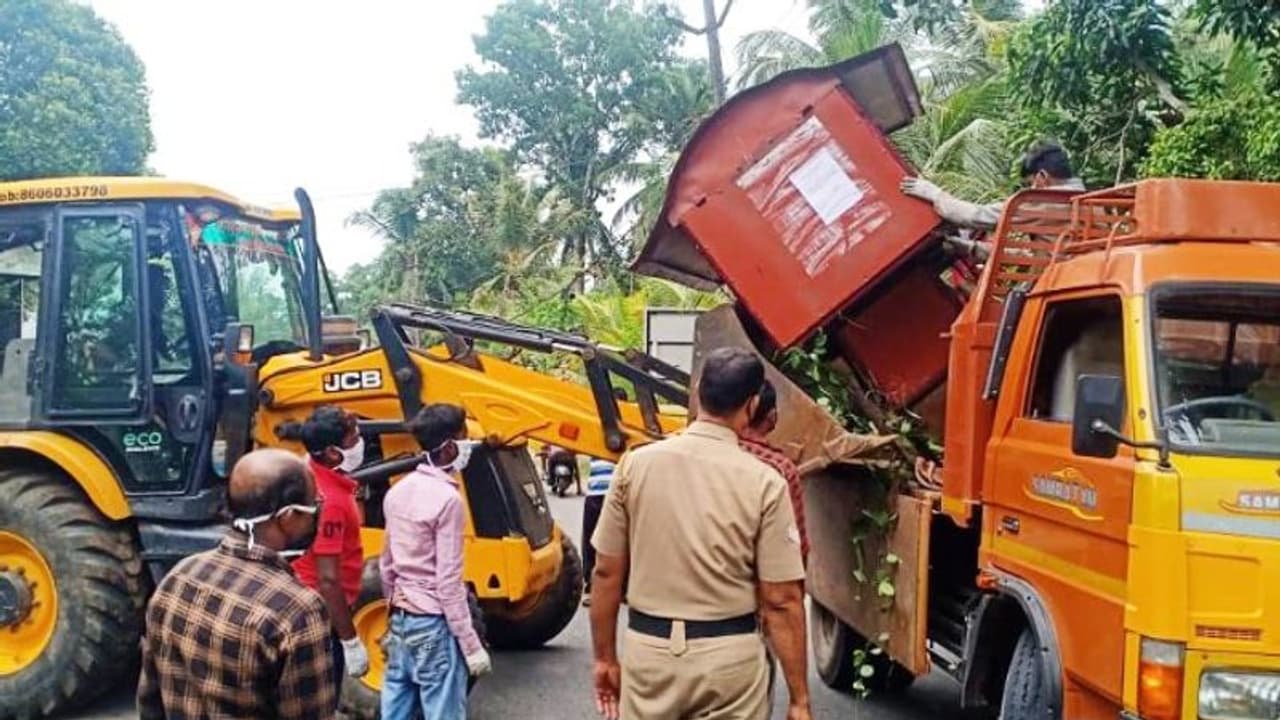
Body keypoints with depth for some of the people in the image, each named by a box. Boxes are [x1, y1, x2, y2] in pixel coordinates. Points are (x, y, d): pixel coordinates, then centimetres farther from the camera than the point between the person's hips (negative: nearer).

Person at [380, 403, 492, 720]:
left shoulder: (398, 491, 6)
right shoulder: (447, 498, -18)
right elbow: (449, 583, -19)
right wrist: (471, 645, -14)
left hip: (401, 619, 8)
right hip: (433, 625, -8)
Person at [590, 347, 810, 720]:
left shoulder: (635, 464, -4)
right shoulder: (764, 482, -10)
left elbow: (607, 573, 1)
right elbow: (781, 601, -10)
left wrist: (605, 657, 13)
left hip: (648, 648, 2)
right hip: (728, 655, -2)